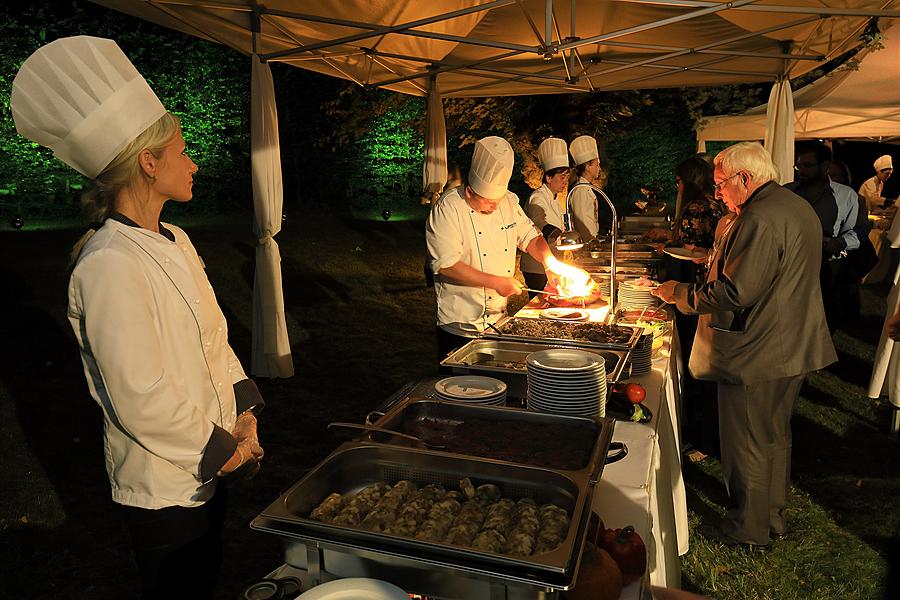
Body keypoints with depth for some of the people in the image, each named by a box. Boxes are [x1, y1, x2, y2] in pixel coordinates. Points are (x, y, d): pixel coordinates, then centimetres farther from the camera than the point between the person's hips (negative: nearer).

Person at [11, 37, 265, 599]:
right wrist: (223, 448, -13)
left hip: (211, 467, 8)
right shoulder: (109, 267, -25)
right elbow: (141, 401, -26)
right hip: (163, 484, -7)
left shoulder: (175, 241, 3)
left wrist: (244, 414, -3)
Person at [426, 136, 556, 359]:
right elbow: (446, 265, -23)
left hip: (500, 321, 6)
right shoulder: (448, 209, -17)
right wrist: (495, 282, -22)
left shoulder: (509, 201, 3)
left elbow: (530, 236, 13)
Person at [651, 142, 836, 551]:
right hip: (792, 348, 10)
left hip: (756, 355, -10)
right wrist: (716, 258, 15)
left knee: (747, 446, 6)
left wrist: (680, 293, -14)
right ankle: (773, 516, 39)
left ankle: (748, 531, 22)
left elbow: (734, 293, -26)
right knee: (775, 437, 23)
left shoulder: (760, 219, -23)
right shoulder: (799, 207, 10)